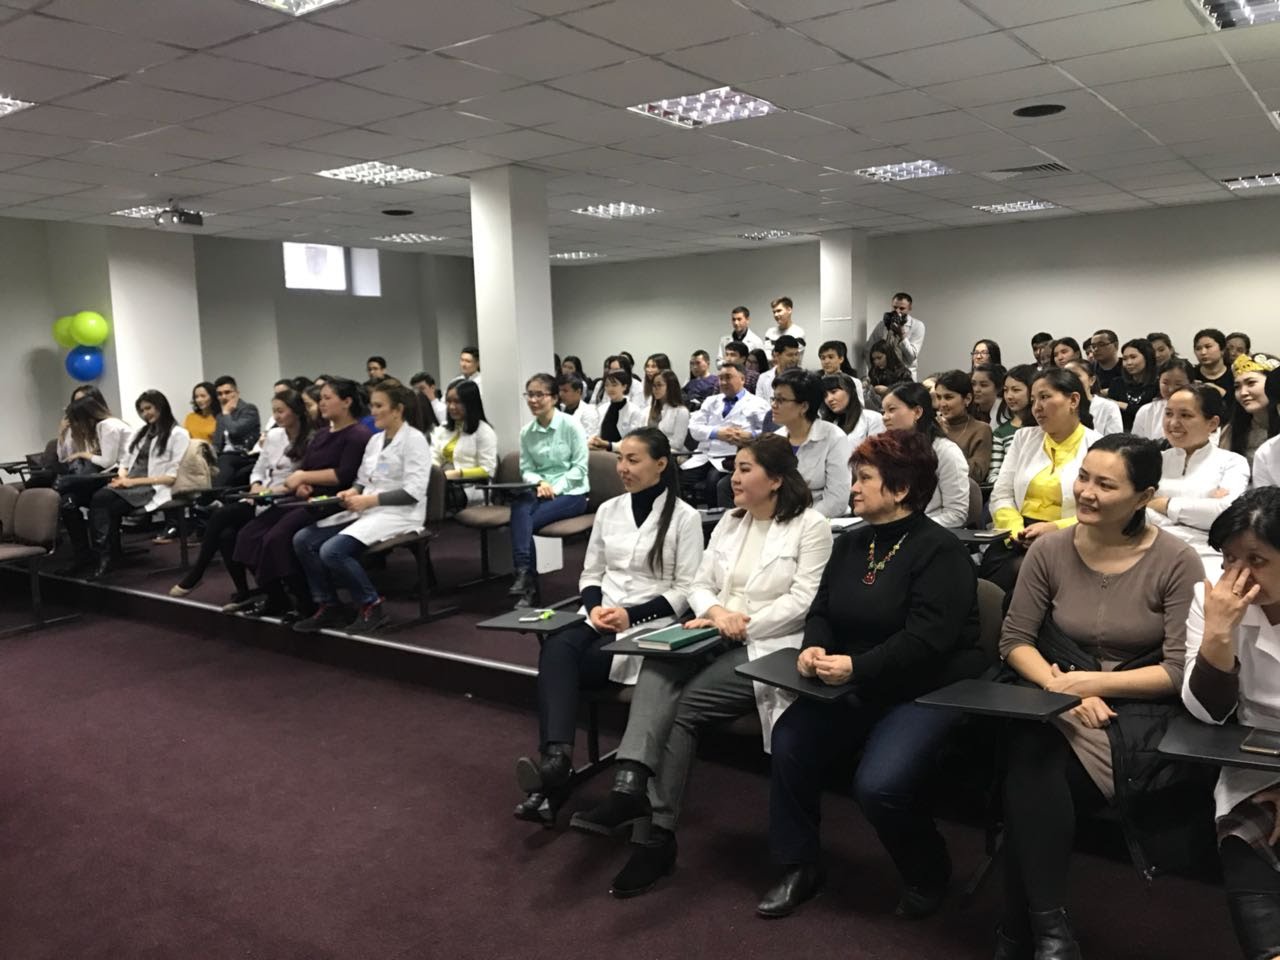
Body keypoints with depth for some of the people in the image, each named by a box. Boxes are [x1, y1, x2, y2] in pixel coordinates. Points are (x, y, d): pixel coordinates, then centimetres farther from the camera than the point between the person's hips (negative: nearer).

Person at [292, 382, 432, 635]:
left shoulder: (414, 440, -9)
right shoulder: (375, 440, 16)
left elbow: (413, 492, -17)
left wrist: (371, 500, -21)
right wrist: (353, 492, -4)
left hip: (398, 514, -8)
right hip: (367, 510, 9)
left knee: (333, 551, -27)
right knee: (302, 540, -7)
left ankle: (372, 606, -9)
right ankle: (328, 606, 2)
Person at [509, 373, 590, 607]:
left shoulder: (570, 426, -5)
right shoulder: (526, 432, 7)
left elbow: (580, 467, -7)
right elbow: (526, 469, 9)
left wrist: (555, 488, -17)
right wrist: (539, 482, -13)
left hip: (572, 492, -3)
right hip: (540, 490, 4)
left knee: (526, 519, -28)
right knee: (519, 506, -32)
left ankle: (524, 574, -19)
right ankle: (525, 574, -36)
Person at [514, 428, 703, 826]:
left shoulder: (684, 517, -2)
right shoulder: (608, 510, 14)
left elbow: (686, 591, -5)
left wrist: (632, 615, -15)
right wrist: (595, 607, -6)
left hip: (650, 624, -4)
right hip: (599, 617, 5)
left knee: (562, 663, -29)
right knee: (555, 649, -31)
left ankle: (554, 764, -31)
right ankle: (556, 759, -46)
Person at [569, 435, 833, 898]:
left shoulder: (811, 526, -3)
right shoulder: (729, 521, 18)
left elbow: (803, 601, -11)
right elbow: (701, 584, 13)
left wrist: (742, 625, -15)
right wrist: (715, 612, -10)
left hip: (769, 647, -6)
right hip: (716, 638, 6)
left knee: (682, 704, -25)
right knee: (657, 666, -28)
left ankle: (654, 834, -17)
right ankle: (630, 785, -41)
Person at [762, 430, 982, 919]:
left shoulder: (940, 550, -13)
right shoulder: (850, 544, 11)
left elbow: (927, 639, -22)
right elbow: (821, 610, 10)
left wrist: (856, 667, -29)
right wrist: (814, 646, -13)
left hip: (929, 690, -7)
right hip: (858, 689, 7)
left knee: (878, 784, -26)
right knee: (790, 739, -16)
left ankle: (928, 874, 7)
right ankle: (799, 866, 3)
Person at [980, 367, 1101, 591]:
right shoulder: (1024, 437, 14)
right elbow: (1000, 495, 9)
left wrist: (1054, 529, -18)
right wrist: (1016, 530, -10)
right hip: (1017, 540, 3)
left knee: (1015, 573, -31)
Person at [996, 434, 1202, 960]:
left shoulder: (1177, 562, -9)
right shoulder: (1049, 550, -1)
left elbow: (1180, 671, -9)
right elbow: (1015, 640, 2)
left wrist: (1091, 682, -16)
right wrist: (1060, 687, -17)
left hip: (1142, 710, -3)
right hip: (1062, 703, 3)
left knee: (1033, 776, -29)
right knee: (1027, 761, -32)